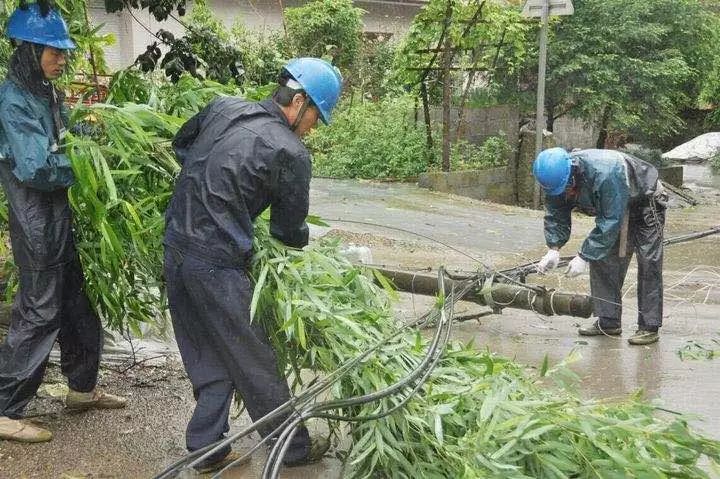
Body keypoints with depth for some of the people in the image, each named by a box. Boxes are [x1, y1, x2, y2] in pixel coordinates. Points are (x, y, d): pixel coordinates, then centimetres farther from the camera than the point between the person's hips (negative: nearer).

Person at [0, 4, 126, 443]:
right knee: (40, 313, -3)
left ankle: (82, 387, 32)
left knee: (78, 302, 17)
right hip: (36, 222, -9)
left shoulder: (48, 94, 11)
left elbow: (63, 143, 16)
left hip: (60, 216, 9)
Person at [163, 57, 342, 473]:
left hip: (176, 247, 7)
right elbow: (289, 230, -1)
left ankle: (206, 448, 25)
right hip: (217, 264, -7)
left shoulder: (224, 107, 6)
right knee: (254, 362, 7)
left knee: (208, 361, 18)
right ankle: (294, 448, 22)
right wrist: (305, 238, 21)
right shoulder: (290, 153, -12)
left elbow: (180, 145, 24)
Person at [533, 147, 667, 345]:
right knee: (601, 259, 0)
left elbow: (610, 222, -39)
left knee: (648, 262, -12)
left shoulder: (605, 173, -42)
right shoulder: (557, 177, -20)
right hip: (611, 210, 7)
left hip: (646, 202, -7)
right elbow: (555, 216, -10)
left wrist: (584, 256, -38)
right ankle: (608, 322, 7)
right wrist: (554, 249, -25)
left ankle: (649, 327, -8)